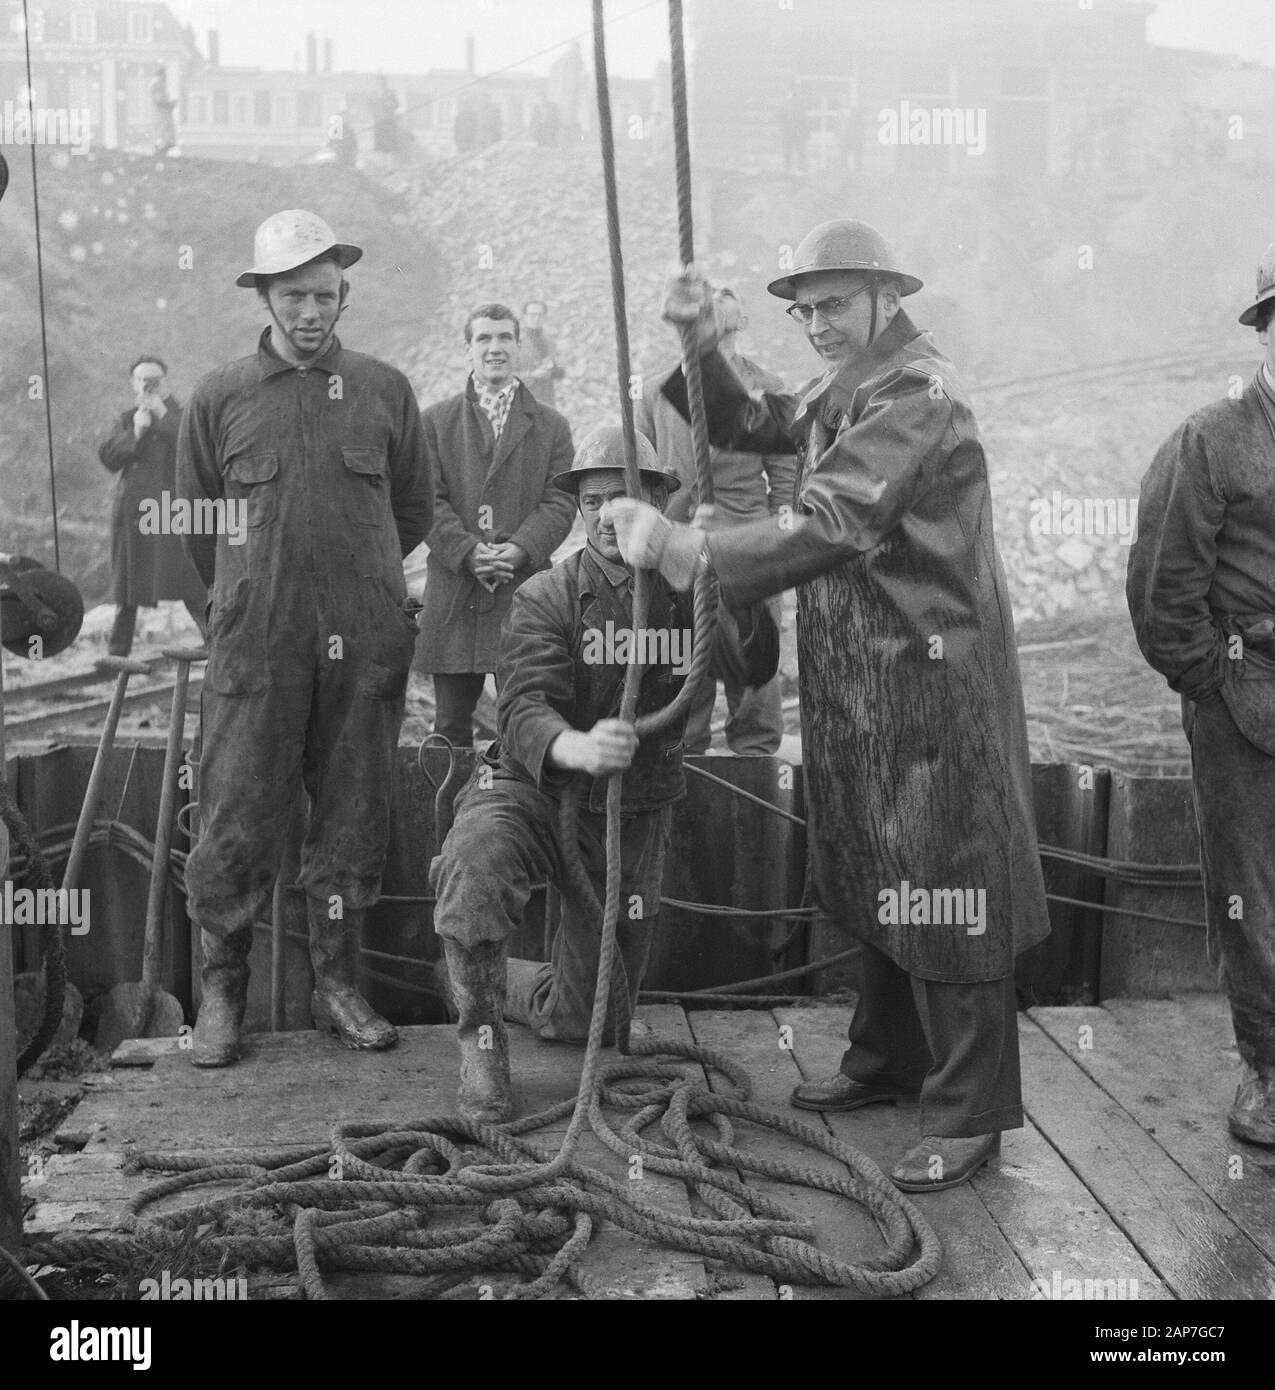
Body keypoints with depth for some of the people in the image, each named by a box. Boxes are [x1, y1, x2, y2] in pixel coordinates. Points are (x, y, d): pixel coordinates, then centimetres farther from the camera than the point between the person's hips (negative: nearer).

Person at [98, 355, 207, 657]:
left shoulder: (180, 415, 5)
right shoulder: (127, 419, 16)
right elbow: (107, 457, 4)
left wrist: (163, 415, -12)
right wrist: (134, 432, -10)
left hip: (171, 513, -4)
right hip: (131, 515, 4)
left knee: (193, 591, -9)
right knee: (126, 591, 9)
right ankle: (117, 654, 17)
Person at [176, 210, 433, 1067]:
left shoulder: (385, 390, 7)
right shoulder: (220, 399, 4)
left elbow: (415, 511, 17)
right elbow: (195, 522, 14)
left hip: (367, 643, 1)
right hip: (256, 645, -1)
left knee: (354, 820, 7)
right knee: (237, 823, -1)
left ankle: (338, 986, 19)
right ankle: (222, 990, 14)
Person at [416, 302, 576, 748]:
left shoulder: (551, 426, 12)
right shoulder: (436, 422, 11)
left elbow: (559, 503, 2)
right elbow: (428, 501, 1)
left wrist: (519, 549, -15)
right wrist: (468, 552, -14)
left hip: (525, 587, 0)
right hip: (453, 593, 0)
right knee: (451, 726, 5)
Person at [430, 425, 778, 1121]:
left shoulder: (690, 588, -3)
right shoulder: (547, 597, -12)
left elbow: (756, 669, -19)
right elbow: (523, 709, -25)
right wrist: (575, 746, -48)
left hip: (633, 819, 3)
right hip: (535, 792, -3)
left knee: (586, 1018, 11)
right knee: (474, 860, -39)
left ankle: (495, 982, 46)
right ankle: (481, 1040, -18)